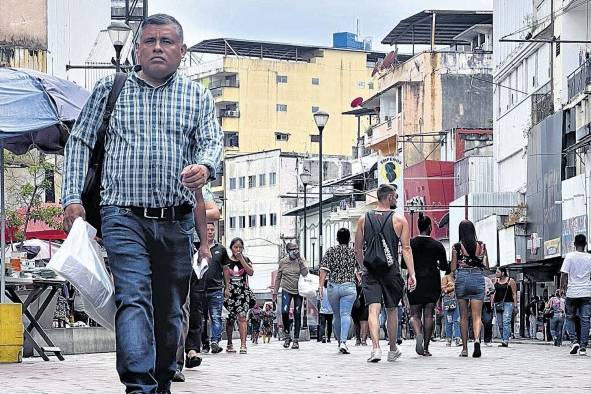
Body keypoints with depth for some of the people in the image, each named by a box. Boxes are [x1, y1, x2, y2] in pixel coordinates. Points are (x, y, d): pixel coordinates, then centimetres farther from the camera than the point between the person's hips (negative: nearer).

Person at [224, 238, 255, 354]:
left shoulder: (246, 260, 8)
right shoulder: (227, 261, 6)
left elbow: (251, 272, -8)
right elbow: (224, 278, 6)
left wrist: (241, 259, -11)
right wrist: (225, 289, -6)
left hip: (243, 291, -1)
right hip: (230, 292, 1)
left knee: (242, 316, -13)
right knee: (230, 318, 5)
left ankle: (243, 344, -19)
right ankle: (229, 344, 18)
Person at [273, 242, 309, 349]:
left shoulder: (300, 261, 2)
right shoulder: (283, 262, 3)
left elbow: (305, 273, -13)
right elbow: (278, 278, 10)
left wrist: (300, 260, -15)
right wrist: (275, 293, 8)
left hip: (298, 291, 1)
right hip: (286, 290, 0)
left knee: (297, 315, 2)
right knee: (284, 312, -17)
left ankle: (296, 339, 9)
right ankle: (287, 336, 2)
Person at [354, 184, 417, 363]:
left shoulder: (363, 219, 5)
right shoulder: (399, 220, -2)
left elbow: (358, 249, 9)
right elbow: (406, 249, -6)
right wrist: (412, 274, -6)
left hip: (370, 272, 1)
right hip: (391, 271, -1)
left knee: (374, 309, -5)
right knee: (392, 310, 14)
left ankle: (375, 348, -23)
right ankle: (393, 350, 27)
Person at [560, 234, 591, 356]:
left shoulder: (570, 256, -4)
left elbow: (564, 274, -6)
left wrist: (562, 287, 6)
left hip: (572, 292, -1)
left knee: (570, 318, 14)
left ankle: (574, 340, -3)